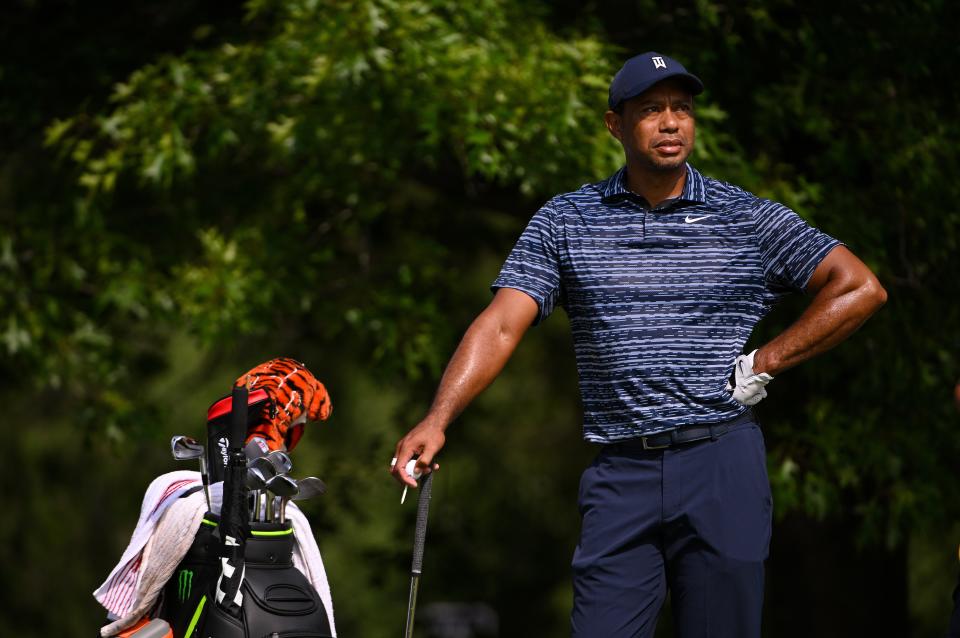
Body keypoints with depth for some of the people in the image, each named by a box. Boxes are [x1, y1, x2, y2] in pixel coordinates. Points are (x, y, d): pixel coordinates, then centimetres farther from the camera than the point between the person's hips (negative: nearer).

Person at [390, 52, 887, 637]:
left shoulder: (747, 218, 4)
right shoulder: (565, 222, 8)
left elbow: (862, 288, 2)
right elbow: (501, 325, -1)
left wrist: (763, 365, -2)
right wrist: (438, 419, -16)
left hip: (721, 463, -1)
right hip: (620, 474, 1)